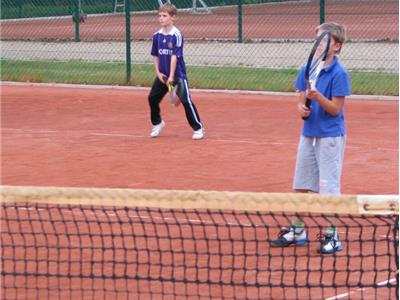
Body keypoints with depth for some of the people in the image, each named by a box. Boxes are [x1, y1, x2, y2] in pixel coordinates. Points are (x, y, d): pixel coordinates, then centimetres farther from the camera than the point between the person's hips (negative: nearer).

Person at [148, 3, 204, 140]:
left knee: (186, 100, -12)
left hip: (178, 74, -7)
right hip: (162, 75, 7)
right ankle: (157, 123, 32)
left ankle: (198, 128, -2)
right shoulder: (157, 35, 2)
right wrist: (158, 72, 2)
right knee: (152, 98, 9)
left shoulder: (176, 35, -17)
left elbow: (175, 56, -19)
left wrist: (171, 77, -21)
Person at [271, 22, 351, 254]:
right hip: (308, 134, 6)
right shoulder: (307, 70, 5)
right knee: (301, 185, 13)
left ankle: (332, 236, 6)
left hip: (330, 136, -6)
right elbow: (302, 100, 11)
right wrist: (302, 108, -11)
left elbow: (335, 109, -14)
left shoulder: (339, 74, -13)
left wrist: (318, 96, -29)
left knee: (329, 187, -4)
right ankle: (297, 230, 26)